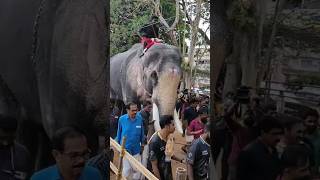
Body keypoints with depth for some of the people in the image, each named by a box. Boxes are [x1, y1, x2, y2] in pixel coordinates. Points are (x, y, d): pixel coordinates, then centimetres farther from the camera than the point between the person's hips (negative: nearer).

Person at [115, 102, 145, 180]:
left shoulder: (139, 118, -11)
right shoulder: (122, 119, -12)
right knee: (127, 169, 4)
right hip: (125, 148, -1)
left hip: (136, 148, 2)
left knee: (136, 169, 13)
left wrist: (142, 144, 9)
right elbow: (119, 133, 1)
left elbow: (142, 133, 2)